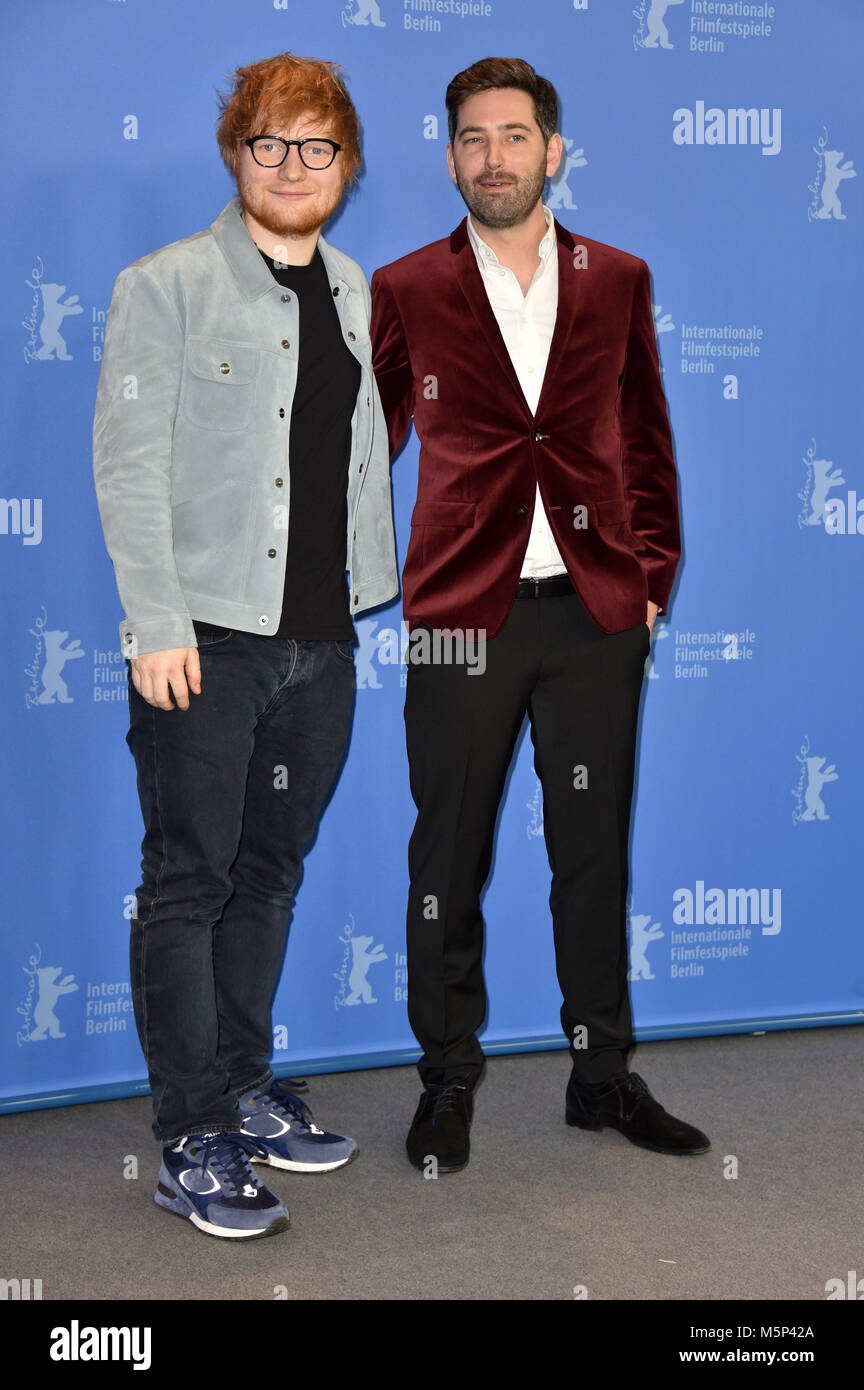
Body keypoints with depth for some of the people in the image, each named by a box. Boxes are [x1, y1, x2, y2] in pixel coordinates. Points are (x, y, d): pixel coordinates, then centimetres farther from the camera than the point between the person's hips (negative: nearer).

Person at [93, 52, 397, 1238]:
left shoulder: (357, 295, 13)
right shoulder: (168, 285, -4)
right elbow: (128, 465, -8)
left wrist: (378, 591, 12)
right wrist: (158, 626, -14)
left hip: (320, 640, 6)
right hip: (207, 640, -5)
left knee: (270, 872, 15)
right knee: (190, 882, 1)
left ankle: (246, 1091, 29)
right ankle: (194, 1142, 9)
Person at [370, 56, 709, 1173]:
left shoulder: (618, 282, 9)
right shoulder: (405, 292, 3)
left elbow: (647, 442, 13)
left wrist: (651, 576, 6)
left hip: (595, 612, 2)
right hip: (462, 611, -2)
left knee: (594, 849, 10)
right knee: (449, 852, 6)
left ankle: (602, 1072, 24)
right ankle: (448, 1081, 21)